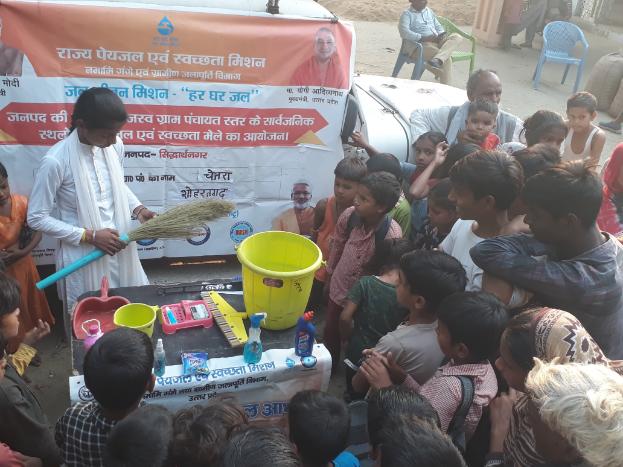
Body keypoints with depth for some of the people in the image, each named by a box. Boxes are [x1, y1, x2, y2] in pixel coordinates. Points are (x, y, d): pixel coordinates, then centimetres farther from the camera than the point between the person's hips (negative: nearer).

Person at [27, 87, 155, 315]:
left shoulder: (115, 145, -6)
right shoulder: (56, 161, -23)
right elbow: (36, 218, -14)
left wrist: (137, 209, -4)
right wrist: (90, 236, -19)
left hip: (119, 249, 5)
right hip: (83, 257, -5)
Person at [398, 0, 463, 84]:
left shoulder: (429, 11, 23)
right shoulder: (407, 14, 2)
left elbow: (438, 26, 27)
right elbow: (404, 32, -15)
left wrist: (442, 35, 2)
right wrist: (423, 38, -22)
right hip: (421, 45, -7)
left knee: (457, 37, -22)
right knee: (446, 58, -29)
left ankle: (437, 59, -45)